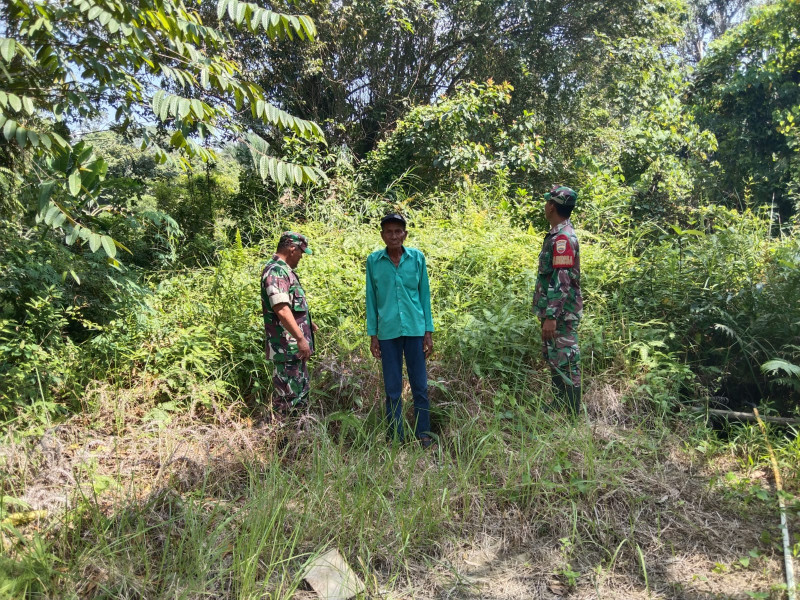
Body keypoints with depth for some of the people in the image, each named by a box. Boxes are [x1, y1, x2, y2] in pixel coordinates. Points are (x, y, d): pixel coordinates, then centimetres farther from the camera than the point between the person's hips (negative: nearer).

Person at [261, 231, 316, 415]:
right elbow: (281, 309, -27)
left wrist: (307, 323, 34)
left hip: (295, 346, 11)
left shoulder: (284, 270, 15)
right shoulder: (276, 271, -17)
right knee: (289, 396, -3)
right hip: (287, 346, -11)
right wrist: (301, 338, -27)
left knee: (301, 391, 18)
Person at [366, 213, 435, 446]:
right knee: (392, 389, 7)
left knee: (420, 387, 7)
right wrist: (373, 335, 2)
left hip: (415, 329, 0)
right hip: (388, 332, 0)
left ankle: (424, 435, 20)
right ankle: (396, 438, 20)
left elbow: (424, 295, 5)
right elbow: (371, 299, 5)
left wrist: (428, 332, 3)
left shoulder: (417, 257, 1)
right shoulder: (373, 261, 1)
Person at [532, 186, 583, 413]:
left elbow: (561, 281, -24)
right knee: (553, 358, 18)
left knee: (565, 362, -3)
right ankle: (559, 405, 31)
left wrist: (551, 316, -26)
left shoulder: (563, 238, -19)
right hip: (554, 311, 10)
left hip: (560, 314, -10)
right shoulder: (557, 234, 12)